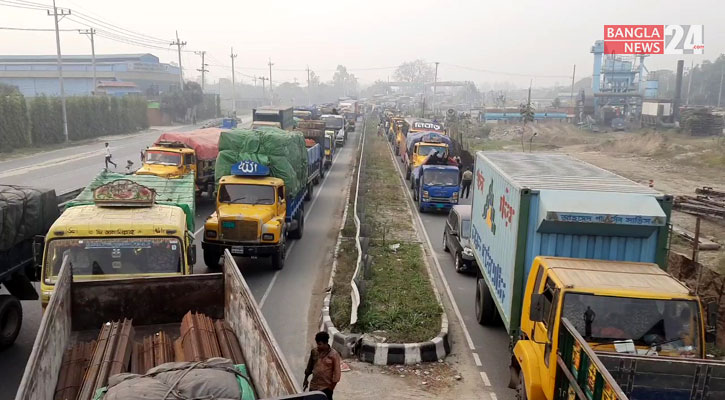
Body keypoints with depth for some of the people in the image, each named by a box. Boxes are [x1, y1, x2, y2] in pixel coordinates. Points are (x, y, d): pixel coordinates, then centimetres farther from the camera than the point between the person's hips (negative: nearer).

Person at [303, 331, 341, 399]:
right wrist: (306, 379, 16)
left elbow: (336, 372, -11)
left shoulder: (334, 355, -16)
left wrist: (332, 386, -11)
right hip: (314, 385, 4)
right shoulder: (314, 351, -3)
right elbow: (309, 366, 11)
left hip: (326, 387, -4)